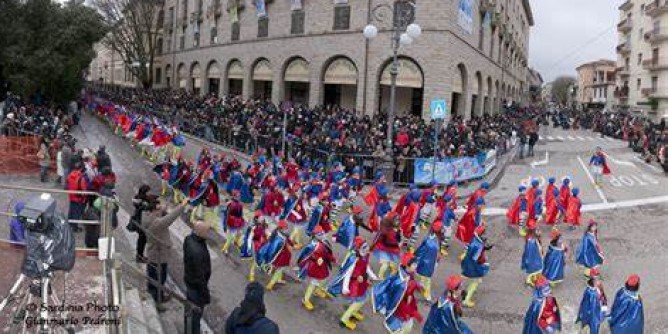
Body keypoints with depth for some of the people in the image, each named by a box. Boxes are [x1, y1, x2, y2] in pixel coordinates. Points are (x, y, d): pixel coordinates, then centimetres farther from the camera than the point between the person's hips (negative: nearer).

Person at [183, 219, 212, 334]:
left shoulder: (189, 239, -10)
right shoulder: (196, 251, -39)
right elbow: (199, 277, -29)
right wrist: (206, 294, -17)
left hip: (189, 281, 9)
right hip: (196, 286, -9)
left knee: (189, 309, 29)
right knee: (196, 312, 12)